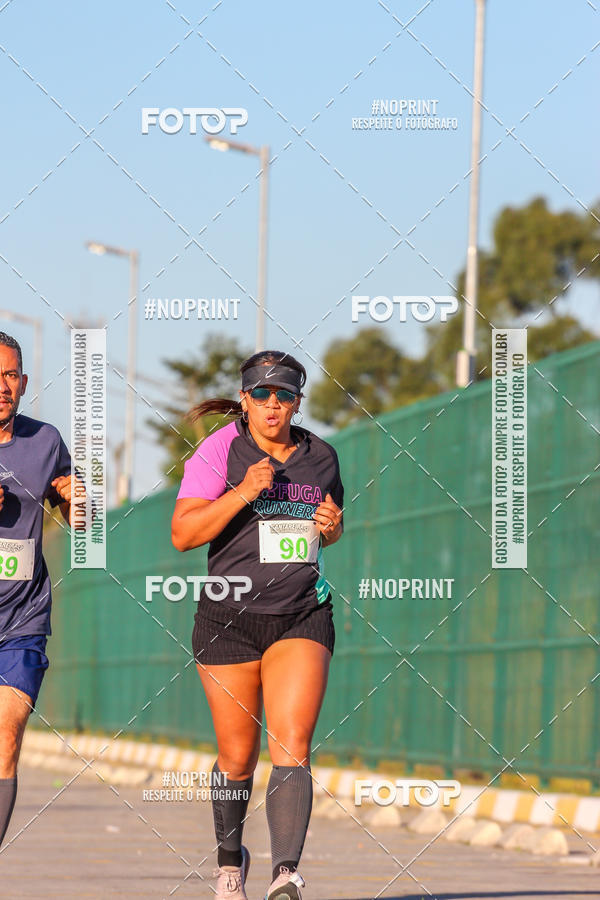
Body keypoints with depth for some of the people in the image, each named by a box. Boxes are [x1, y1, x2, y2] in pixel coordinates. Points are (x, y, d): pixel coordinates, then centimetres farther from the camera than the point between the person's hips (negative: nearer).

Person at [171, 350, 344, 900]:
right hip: (229, 621, -1)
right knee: (238, 757, 8)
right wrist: (243, 492, -24)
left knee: (292, 748, -16)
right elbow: (183, 534, -13)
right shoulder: (219, 451, -5)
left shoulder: (321, 456, 8)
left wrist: (331, 526, 1)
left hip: (303, 620, 1)